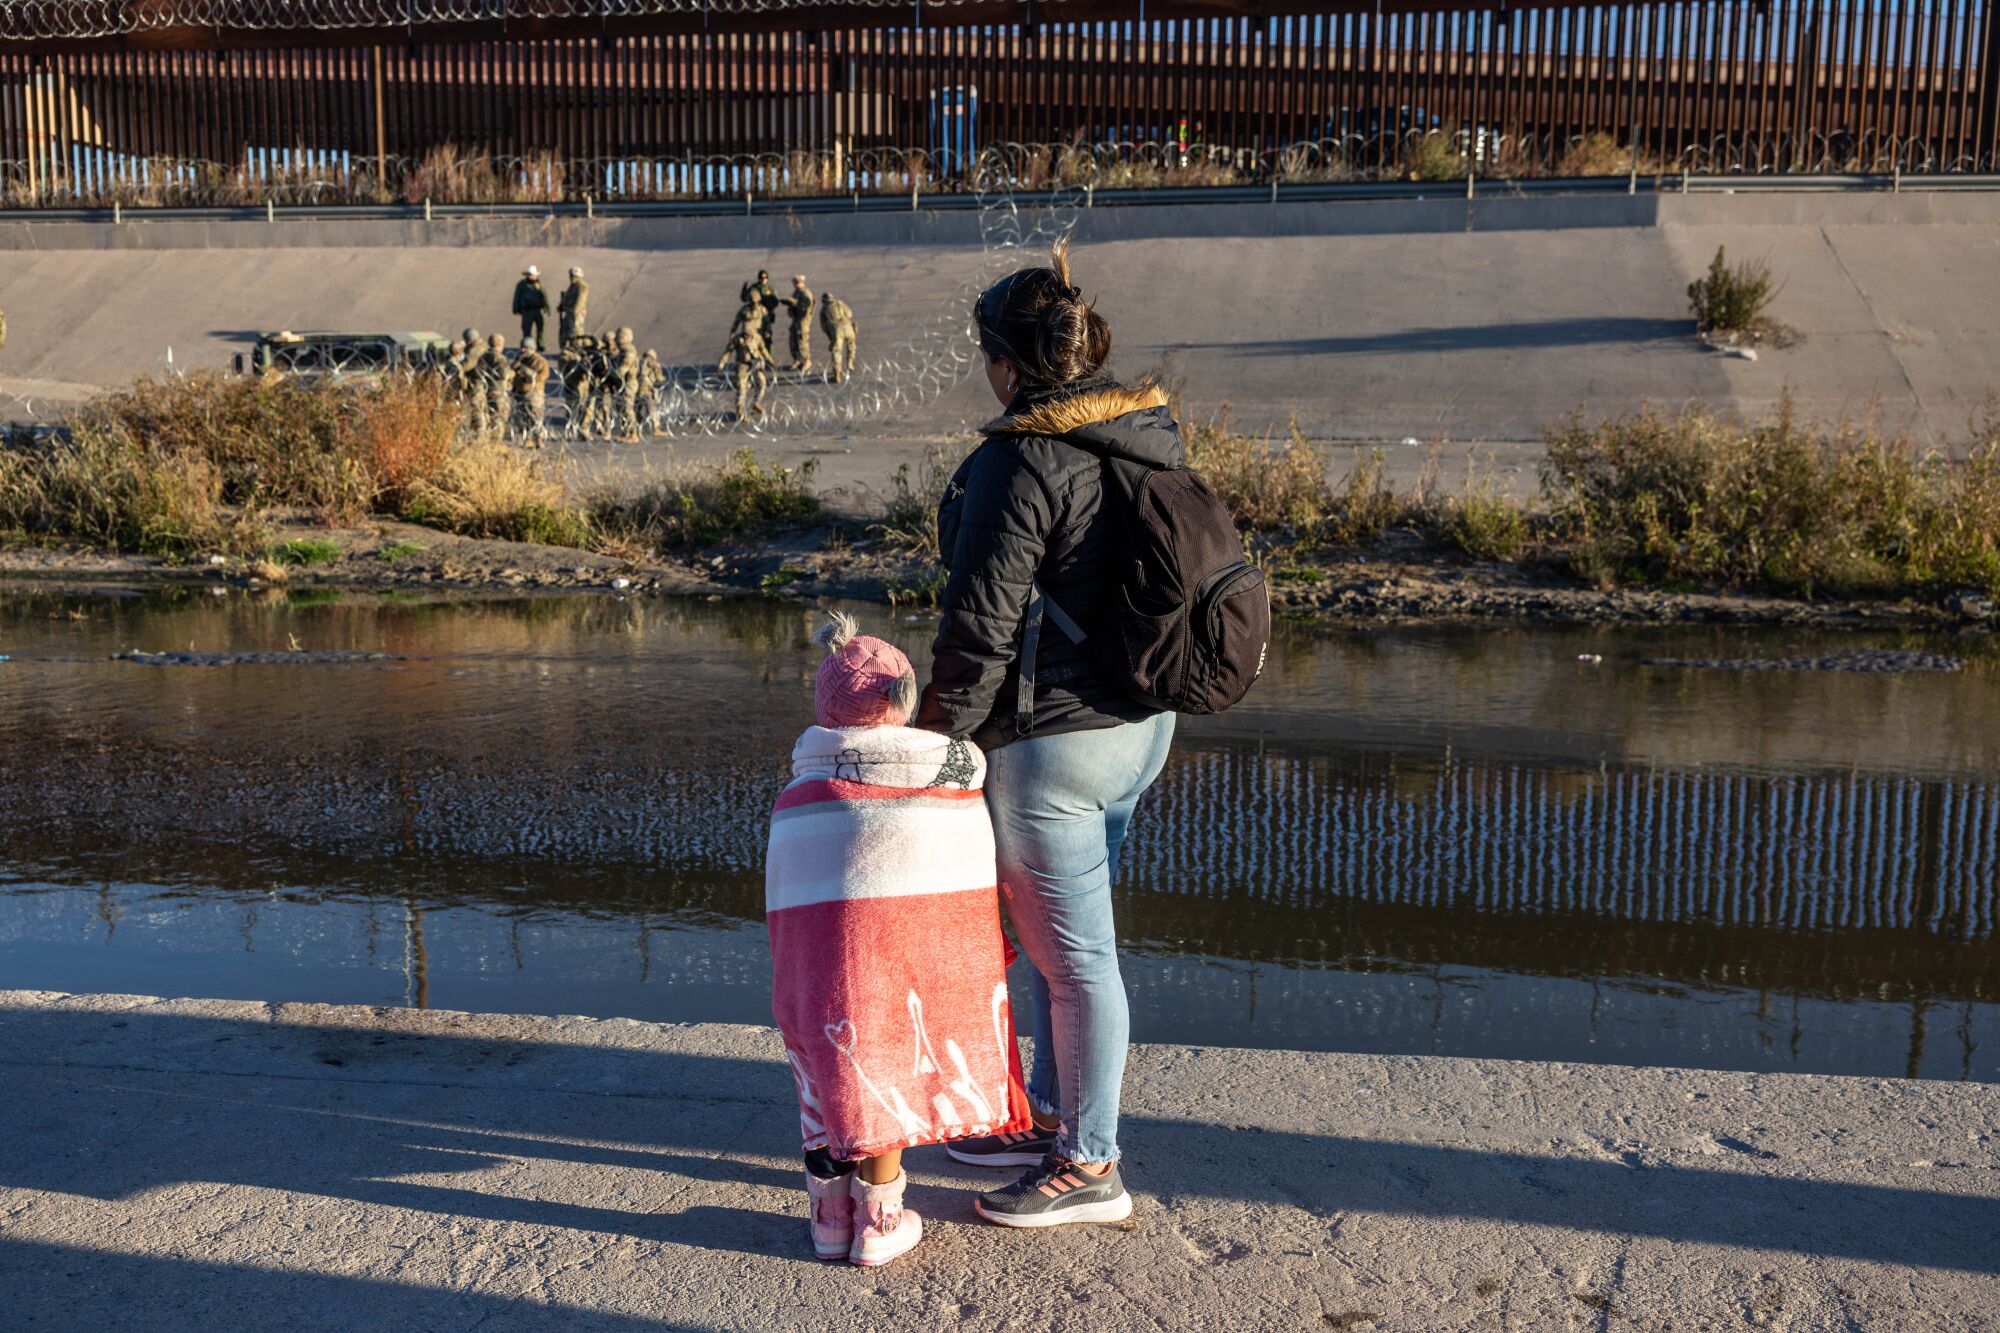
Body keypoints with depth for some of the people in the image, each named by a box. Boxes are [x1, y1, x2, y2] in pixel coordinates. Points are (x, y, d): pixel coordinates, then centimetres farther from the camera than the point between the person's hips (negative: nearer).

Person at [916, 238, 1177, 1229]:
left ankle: (1088, 1166, 19)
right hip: (1143, 722, 9)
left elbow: (982, 628, -19)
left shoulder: (1020, 462, -19)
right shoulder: (1154, 436, 7)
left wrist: (933, 740, -9)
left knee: (1075, 953, 3)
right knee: (1061, 935, 22)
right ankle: (1051, 1115, 37)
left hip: (1053, 739, -9)